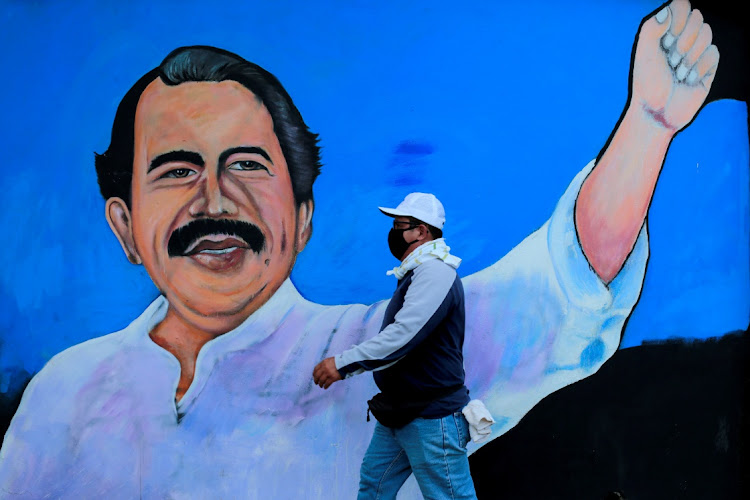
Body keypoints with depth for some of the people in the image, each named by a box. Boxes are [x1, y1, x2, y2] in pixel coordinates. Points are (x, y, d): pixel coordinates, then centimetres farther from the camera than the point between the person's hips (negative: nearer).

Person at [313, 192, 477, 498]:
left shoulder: (435, 272, -18)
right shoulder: (416, 273, 14)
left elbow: (403, 335, -28)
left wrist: (344, 363, -24)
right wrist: (346, 365, 14)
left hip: (431, 416, -10)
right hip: (398, 413, 10)